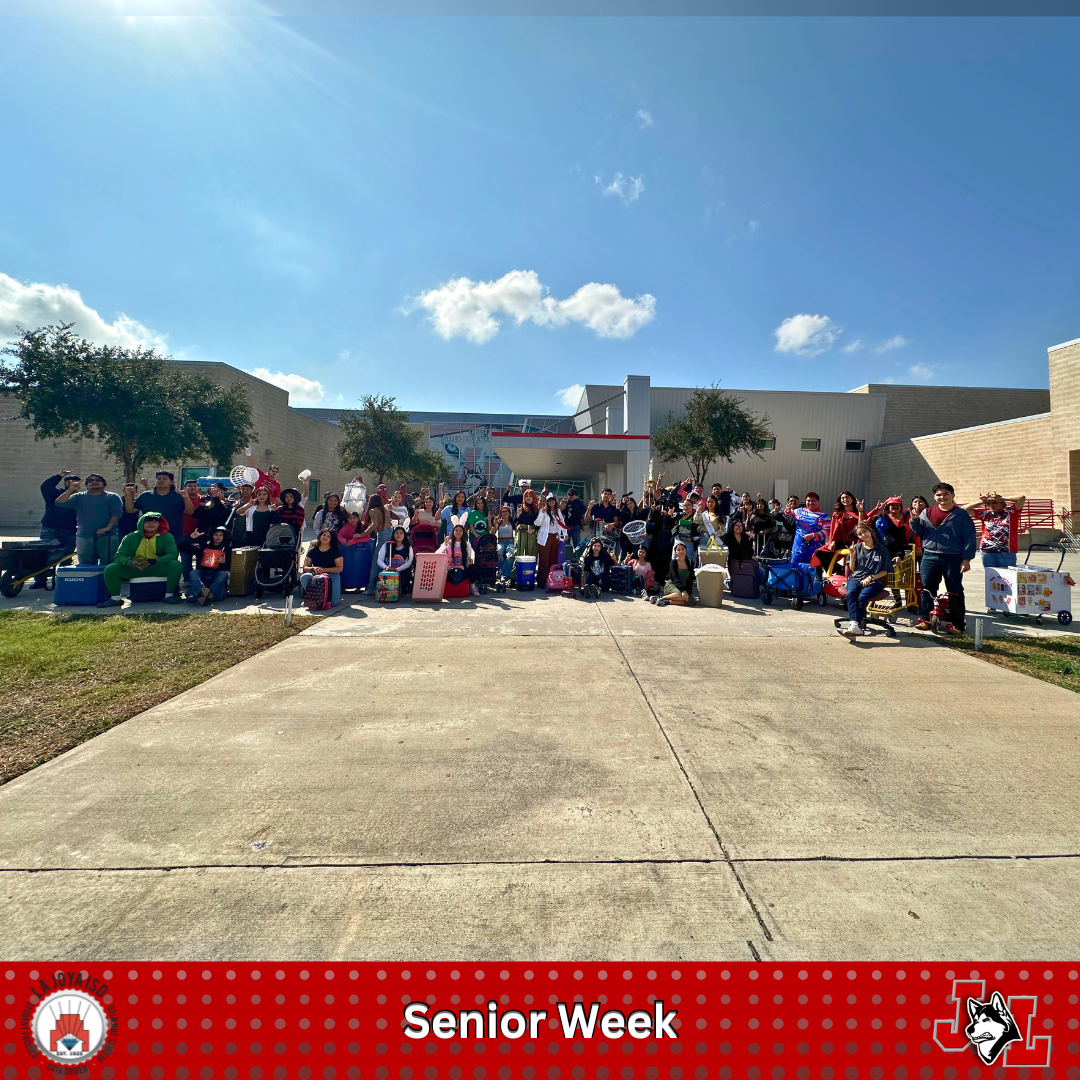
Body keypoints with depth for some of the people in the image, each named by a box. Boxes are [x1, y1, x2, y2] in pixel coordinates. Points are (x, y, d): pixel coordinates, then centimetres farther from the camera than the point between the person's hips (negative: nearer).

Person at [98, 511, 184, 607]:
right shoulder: (131, 537, 2)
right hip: (134, 569, 2)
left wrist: (154, 561, -33)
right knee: (110, 568, -17)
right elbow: (119, 555, -4)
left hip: (159, 569, -2)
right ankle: (115, 598, -3)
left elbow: (173, 554, -17)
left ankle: (169, 595, -20)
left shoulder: (167, 537, -4)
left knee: (175, 565, -30)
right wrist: (129, 562, -29)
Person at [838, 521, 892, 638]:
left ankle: (853, 625, -41)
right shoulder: (857, 547, 15)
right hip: (856, 578, 2)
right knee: (851, 593, -33)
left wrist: (871, 577, -8)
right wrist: (852, 555, -2)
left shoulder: (882, 549, 8)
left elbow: (885, 571, 7)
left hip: (874, 581, -2)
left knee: (862, 597, -34)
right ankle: (855, 625, -48)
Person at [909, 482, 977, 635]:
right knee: (926, 589, 5)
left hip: (953, 558, -2)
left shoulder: (961, 515, 2)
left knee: (955, 591, 3)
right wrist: (915, 519, -8)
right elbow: (918, 532, 11)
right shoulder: (927, 513, 10)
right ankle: (925, 619, 14)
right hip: (930, 557, 3)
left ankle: (956, 623, 11)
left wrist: (966, 559, -8)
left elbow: (969, 538, -1)